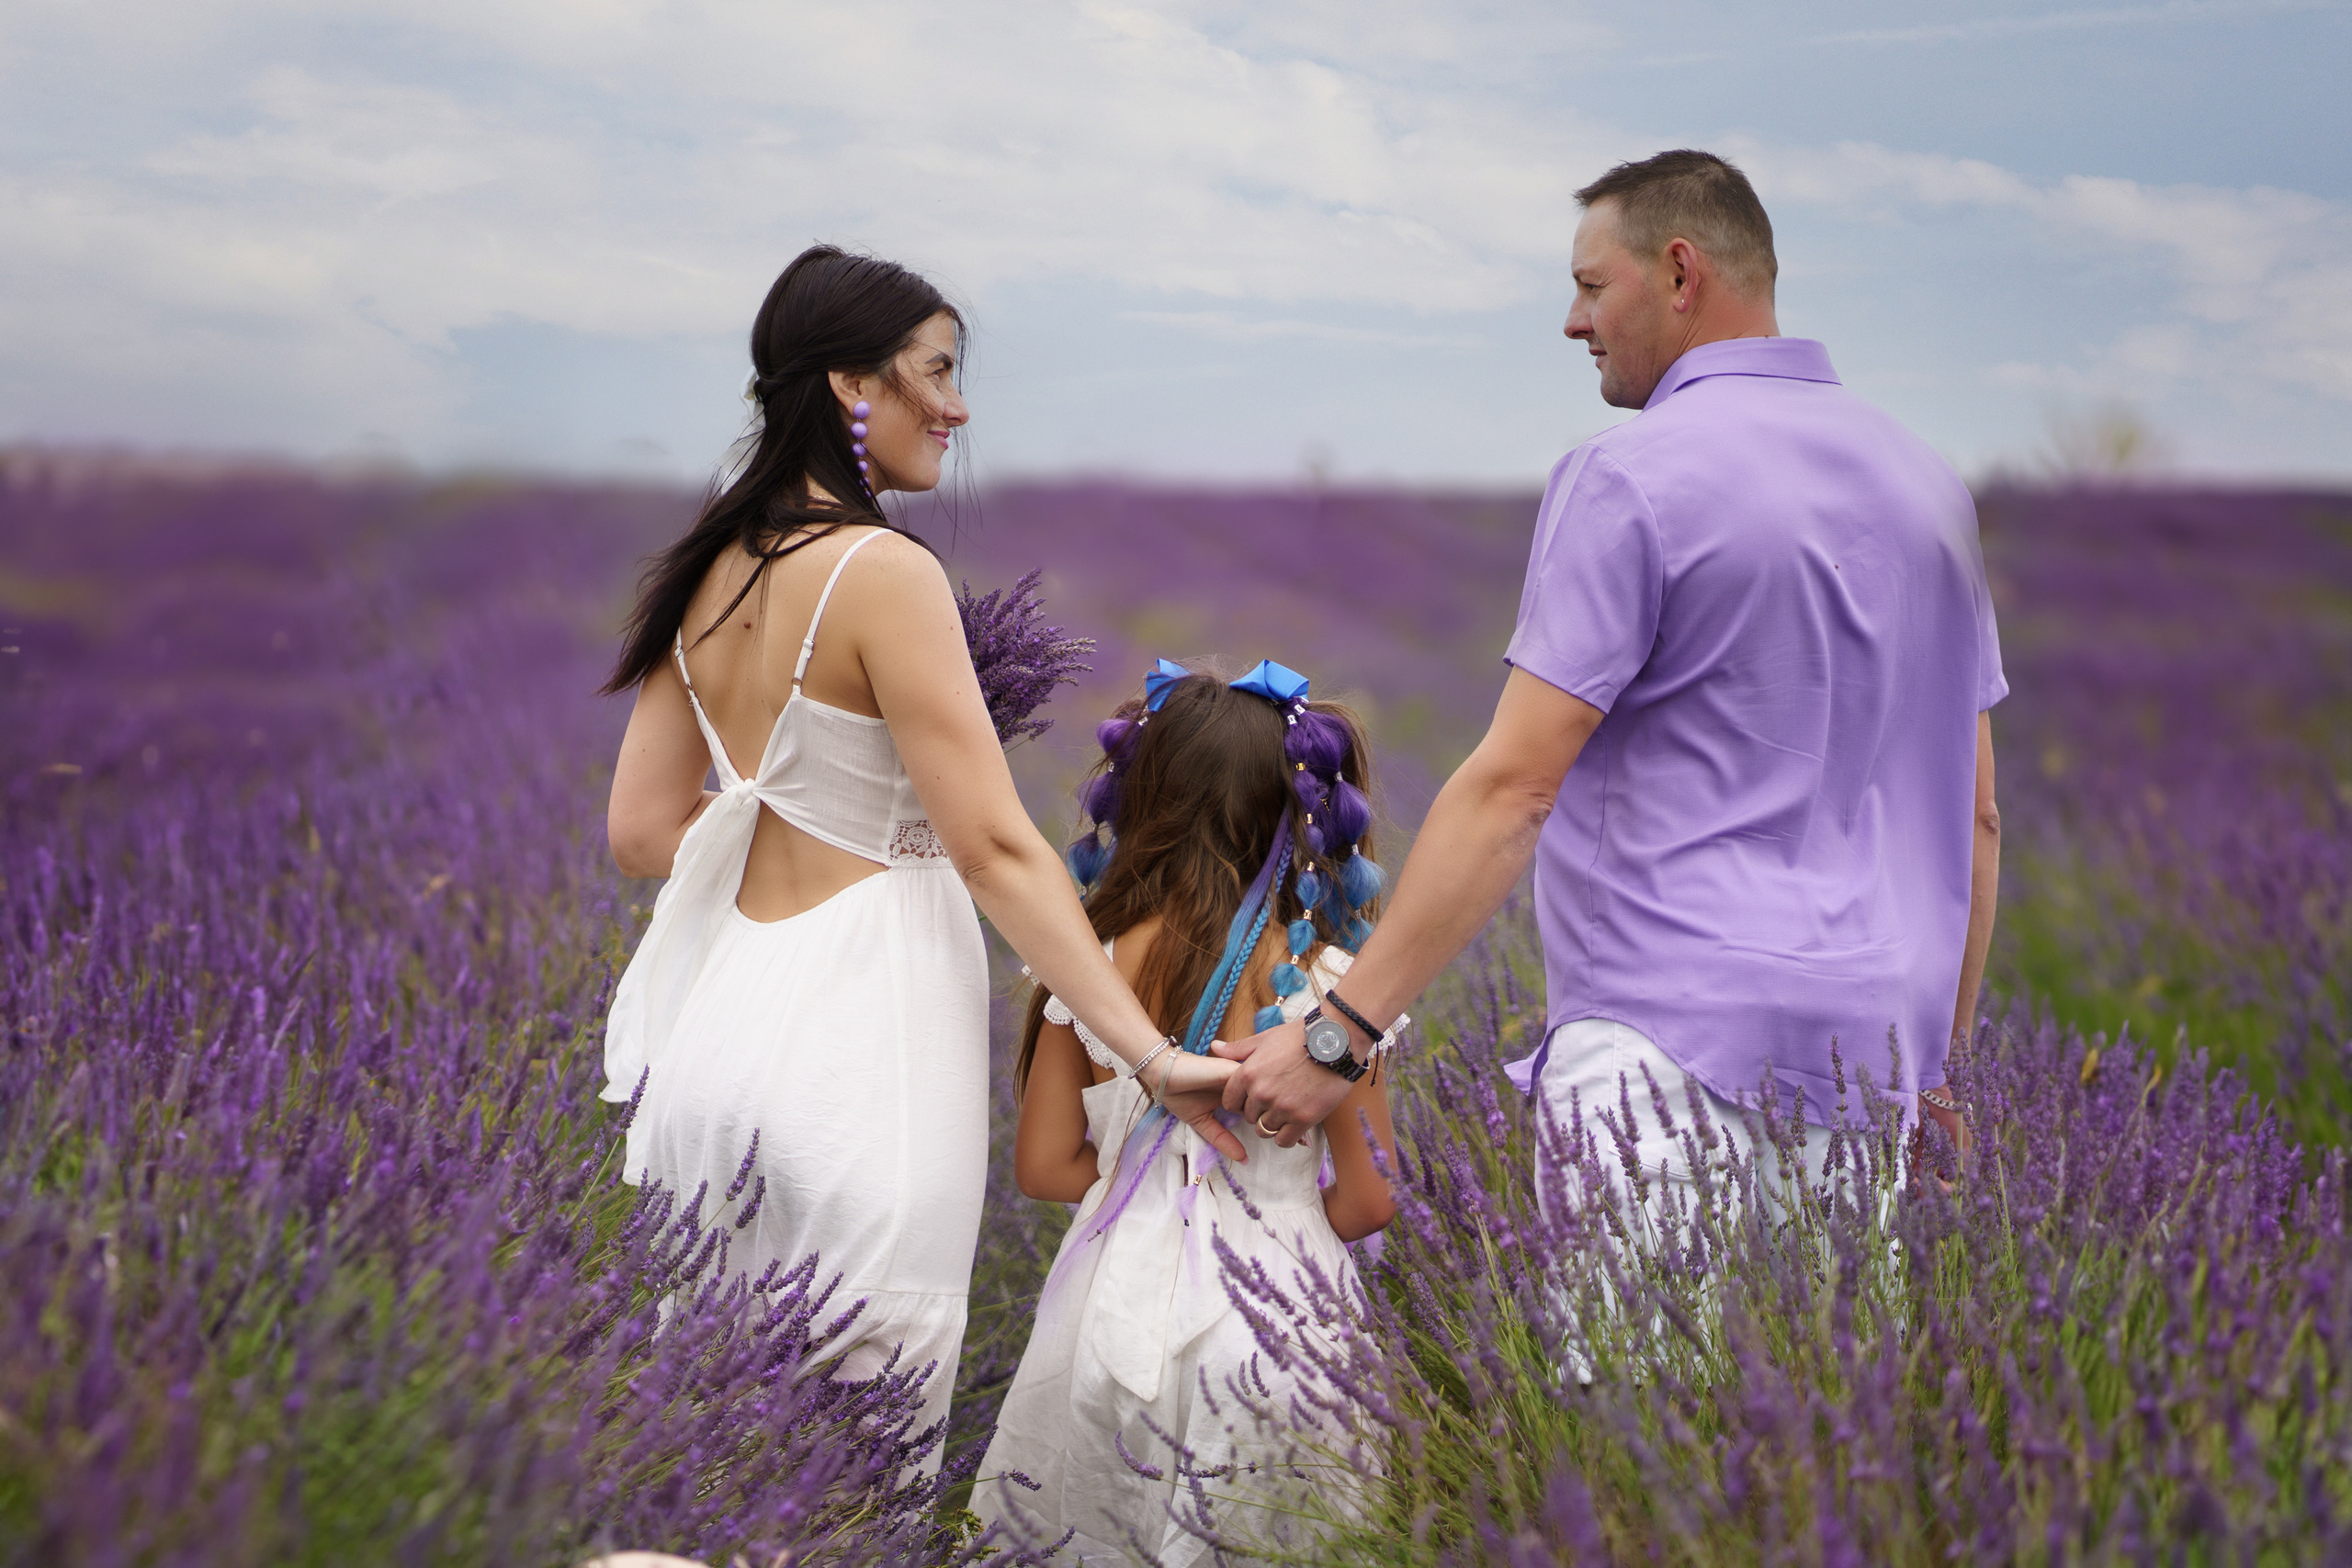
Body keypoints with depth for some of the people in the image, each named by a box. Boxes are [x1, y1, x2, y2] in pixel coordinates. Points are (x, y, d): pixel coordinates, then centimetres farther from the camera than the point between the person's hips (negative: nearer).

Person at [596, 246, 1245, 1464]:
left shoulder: (713, 572, 10)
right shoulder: (883, 570, -13)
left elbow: (644, 831, 12)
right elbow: (994, 847, -17)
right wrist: (1150, 1051, -16)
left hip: (729, 1002, 8)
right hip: (856, 1035, -8)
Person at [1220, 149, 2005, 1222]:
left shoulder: (1632, 476, -7)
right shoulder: (1926, 481, 16)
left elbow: (1513, 786, -14)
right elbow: (1975, 811, 18)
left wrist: (1342, 1028, -12)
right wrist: (1941, 1061, 26)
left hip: (1678, 1051, -8)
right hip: (1876, 1053, 8)